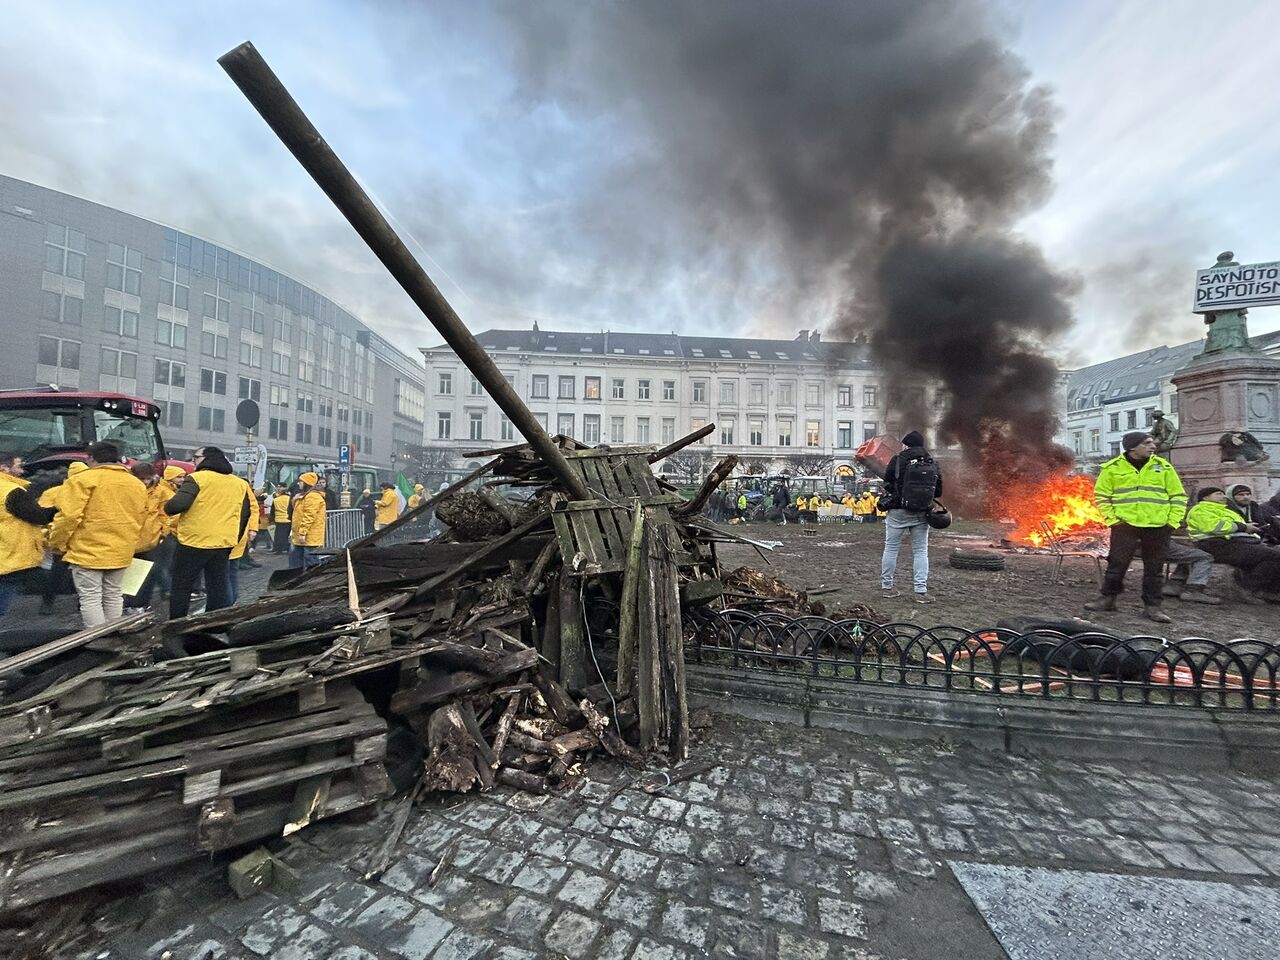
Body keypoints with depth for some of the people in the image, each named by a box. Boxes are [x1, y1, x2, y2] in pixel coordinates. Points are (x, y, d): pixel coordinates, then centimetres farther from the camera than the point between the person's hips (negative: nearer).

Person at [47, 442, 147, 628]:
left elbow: (68, 517, -13)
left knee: (90, 598, 1)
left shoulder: (82, 480, -8)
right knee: (113, 595, 15)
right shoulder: (137, 483, 9)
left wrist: (57, 544, 1)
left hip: (88, 551, -5)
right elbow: (139, 520, 13)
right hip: (121, 552, 5)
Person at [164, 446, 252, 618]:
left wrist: (168, 508, 1)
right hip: (224, 543, 6)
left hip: (194, 541, -5)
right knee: (218, 585, 12)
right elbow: (246, 513, 15)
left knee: (181, 586, 8)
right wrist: (235, 538, 23)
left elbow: (177, 505, -22)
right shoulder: (240, 483, 10)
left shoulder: (197, 478, -10)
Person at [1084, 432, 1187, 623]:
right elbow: (1101, 495, 5)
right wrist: (1111, 519, -4)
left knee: (1154, 568, 6)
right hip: (1125, 525, -2)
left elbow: (1178, 496, 11)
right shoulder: (1113, 468, 0)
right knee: (1117, 563, 0)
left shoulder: (1164, 467, 7)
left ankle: (1152, 606, 14)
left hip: (1158, 528, 2)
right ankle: (1107, 598, 12)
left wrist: (1173, 521, 2)